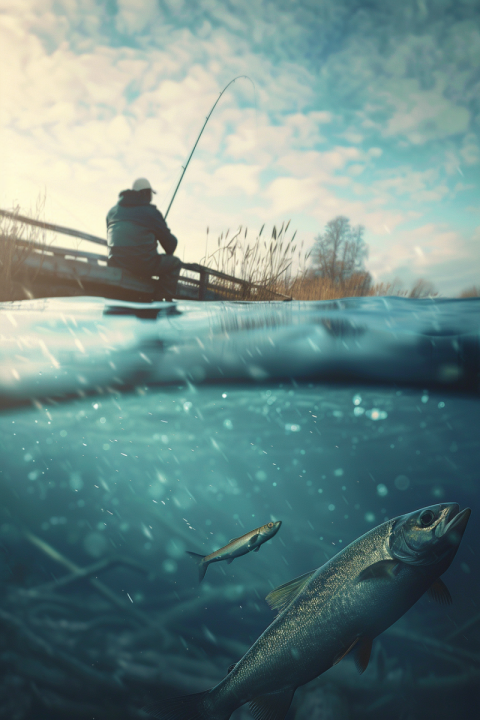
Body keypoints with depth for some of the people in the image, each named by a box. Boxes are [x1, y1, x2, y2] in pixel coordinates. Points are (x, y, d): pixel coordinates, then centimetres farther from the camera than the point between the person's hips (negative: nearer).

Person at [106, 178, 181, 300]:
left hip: (115, 264, 6)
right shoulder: (151, 212, 1)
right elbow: (170, 241, 5)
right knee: (175, 263, 13)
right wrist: (169, 253, 27)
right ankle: (165, 299, 2)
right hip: (144, 264, -6)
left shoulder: (112, 211, 18)